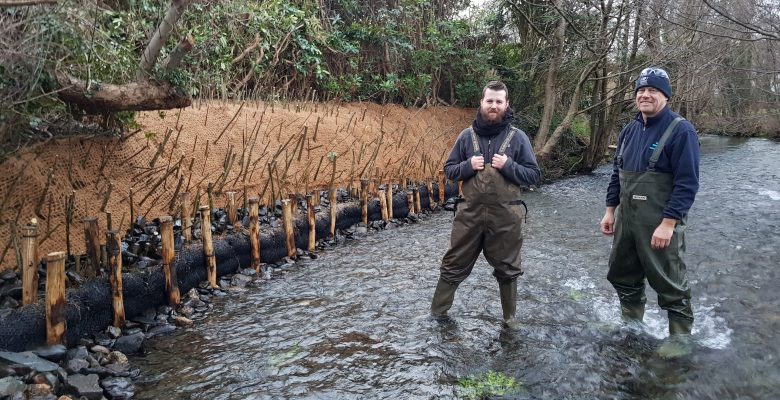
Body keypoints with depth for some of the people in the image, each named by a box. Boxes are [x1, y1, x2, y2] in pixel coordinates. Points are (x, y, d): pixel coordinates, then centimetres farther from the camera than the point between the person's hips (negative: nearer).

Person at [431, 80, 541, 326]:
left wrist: (508, 165, -16)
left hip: (505, 216, -1)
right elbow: (449, 169, 7)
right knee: (454, 265, 10)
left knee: (507, 268, 13)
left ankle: (510, 317, 32)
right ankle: (437, 311, 26)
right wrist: (468, 165, -12)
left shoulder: (518, 137, -2)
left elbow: (534, 175, -1)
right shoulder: (467, 135, 2)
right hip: (470, 213, 1)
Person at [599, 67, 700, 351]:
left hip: (660, 224, -7)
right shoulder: (630, 130, 10)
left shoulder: (680, 131, -12)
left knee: (670, 286, 3)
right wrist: (610, 210, 12)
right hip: (626, 219, 7)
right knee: (623, 277, 18)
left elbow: (687, 183, -17)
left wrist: (668, 224, -22)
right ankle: (631, 326, 36)